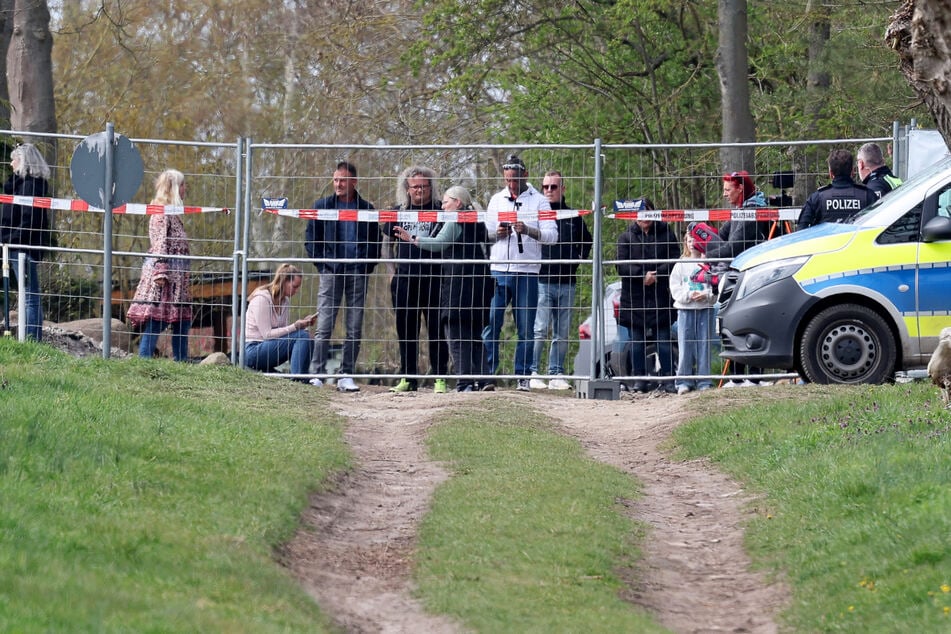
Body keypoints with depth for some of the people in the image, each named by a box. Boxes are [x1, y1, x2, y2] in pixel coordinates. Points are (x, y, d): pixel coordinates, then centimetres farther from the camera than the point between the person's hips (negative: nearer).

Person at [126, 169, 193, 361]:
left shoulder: (173, 213, 21)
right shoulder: (161, 212, -8)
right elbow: (159, 243, -16)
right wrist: (160, 271, -22)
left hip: (176, 274, 10)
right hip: (163, 268, -10)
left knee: (182, 320, 8)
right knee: (156, 320, -11)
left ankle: (181, 362, 10)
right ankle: (144, 359, -12)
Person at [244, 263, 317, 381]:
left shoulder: (285, 301, 10)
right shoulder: (261, 298, -15)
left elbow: (285, 331, 8)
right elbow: (267, 334, -20)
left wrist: (303, 323, -8)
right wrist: (295, 326, -22)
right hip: (252, 351, -8)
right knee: (302, 336, -21)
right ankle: (299, 379, -28)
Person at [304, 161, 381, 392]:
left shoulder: (366, 209, 9)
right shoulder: (322, 206, 6)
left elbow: (375, 242, 14)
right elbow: (310, 240, 8)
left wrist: (367, 266, 0)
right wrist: (322, 263, -3)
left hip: (358, 275, 2)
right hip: (331, 272, -2)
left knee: (355, 330, 1)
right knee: (324, 327, -7)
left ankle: (346, 376, 6)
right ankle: (317, 375, -8)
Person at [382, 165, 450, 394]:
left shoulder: (440, 211, 2)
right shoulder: (400, 212, 12)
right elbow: (387, 242, 23)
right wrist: (392, 269, 14)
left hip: (433, 279, -3)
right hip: (404, 279, 3)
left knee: (436, 330, -4)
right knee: (406, 331, 6)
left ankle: (440, 379, -2)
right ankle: (408, 378, 13)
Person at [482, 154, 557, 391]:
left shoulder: (539, 201, 4)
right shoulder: (497, 200, 14)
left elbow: (552, 235, -3)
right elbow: (484, 233, 16)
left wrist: (528, 230, -20)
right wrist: (497, 233, -6)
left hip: (527, 272, -2)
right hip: (498, 271, 2)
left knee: (526, 328, 1)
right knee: (490, 324, -3)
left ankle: (523, 376, 6)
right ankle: (487, 373, 0)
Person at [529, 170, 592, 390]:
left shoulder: (573, 217, 13)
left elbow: (586, 241, 26)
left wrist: (579, 258, 10)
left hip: (567, 283, 4)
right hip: (541, 280, -4)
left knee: (562, 334, 5)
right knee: (539, 330, -10)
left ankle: (556, 374, 10)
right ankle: (532, 373, -7)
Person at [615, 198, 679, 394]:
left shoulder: (666, 234, 6)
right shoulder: (626, 237, 7)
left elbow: (674, 260, -2)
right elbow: (622, 266, -3)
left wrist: (657, 274, -15)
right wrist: (642, 275, -15)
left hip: (661, 297, -1)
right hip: (634, 299, 1)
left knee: (664, 341, -1)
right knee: (637, 343, 4)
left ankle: (667, 380, 2)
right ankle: (639, 379, 10)